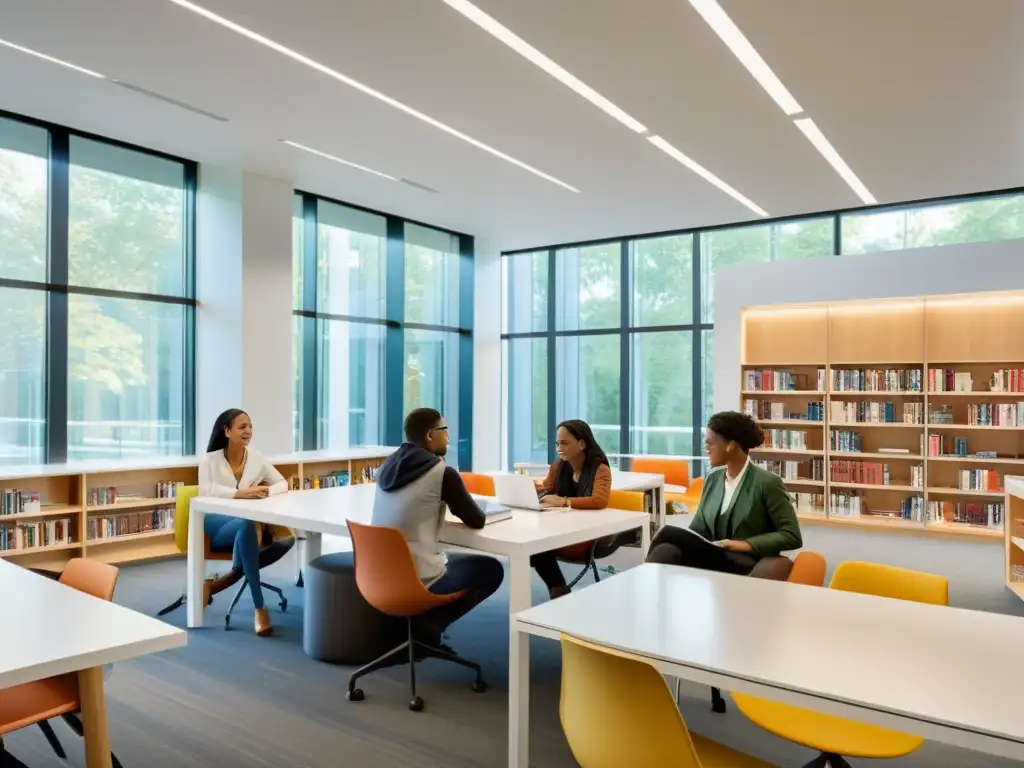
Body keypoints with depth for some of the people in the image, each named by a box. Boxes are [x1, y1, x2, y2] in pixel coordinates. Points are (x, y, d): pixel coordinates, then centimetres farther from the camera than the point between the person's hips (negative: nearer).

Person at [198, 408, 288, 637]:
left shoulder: (257, 458, 9)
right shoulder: (210, 460, -1)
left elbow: (283, 483, 8)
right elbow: (206, 490, -18)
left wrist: (266, 491, -16)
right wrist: (241, 493, -32)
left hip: (245, 524, 3)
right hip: (215, 523, -3)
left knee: (248, 529, -37)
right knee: (247, 526, -38)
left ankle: (216, 584, -14)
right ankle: (260, 607, -35)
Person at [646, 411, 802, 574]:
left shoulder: (767, 483, -4)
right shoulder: (713, 478, 15)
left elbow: (792, 536, -4)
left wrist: (744, 545, -14)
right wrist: (677, 537, -8)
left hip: (745, 565, -5)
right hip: (712, 557, 6)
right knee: (666, 551, -33)